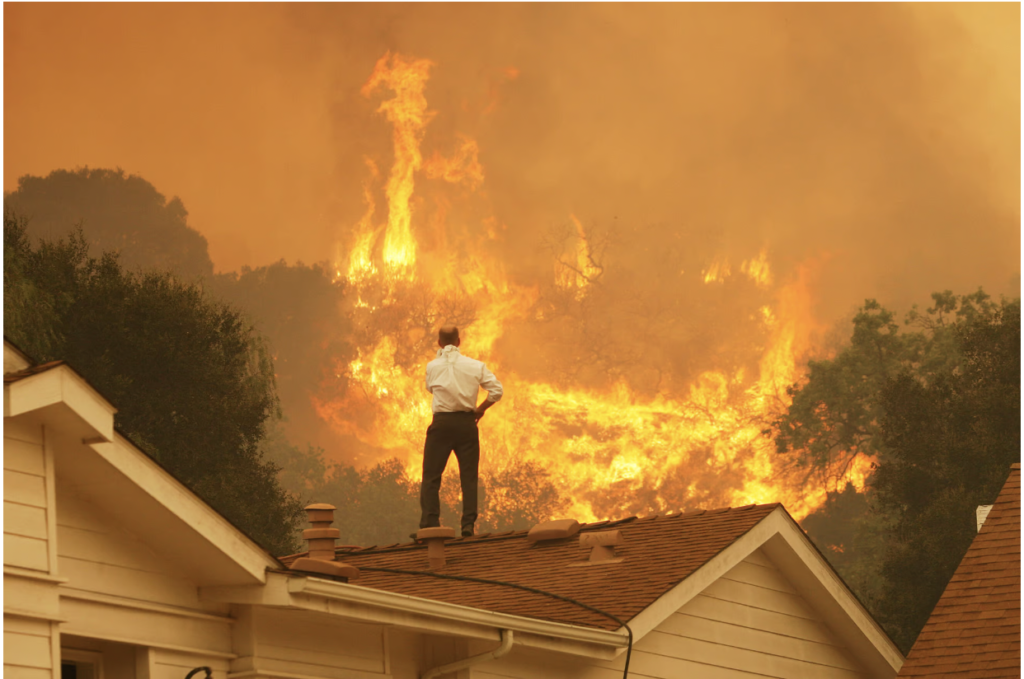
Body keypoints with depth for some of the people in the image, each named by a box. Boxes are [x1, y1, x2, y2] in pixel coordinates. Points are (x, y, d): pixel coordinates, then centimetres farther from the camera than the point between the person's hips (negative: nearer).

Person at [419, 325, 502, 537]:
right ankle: (468, 524, -2)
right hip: (467, 422, 1)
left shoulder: (433, 366, 1)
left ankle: (429, 524, -5)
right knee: (469, 476, 6)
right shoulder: (475, 366, 2)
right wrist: (480, 409, 10)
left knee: (431, 476, 3)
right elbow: (496, 390, -3)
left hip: (442, 423, -1)